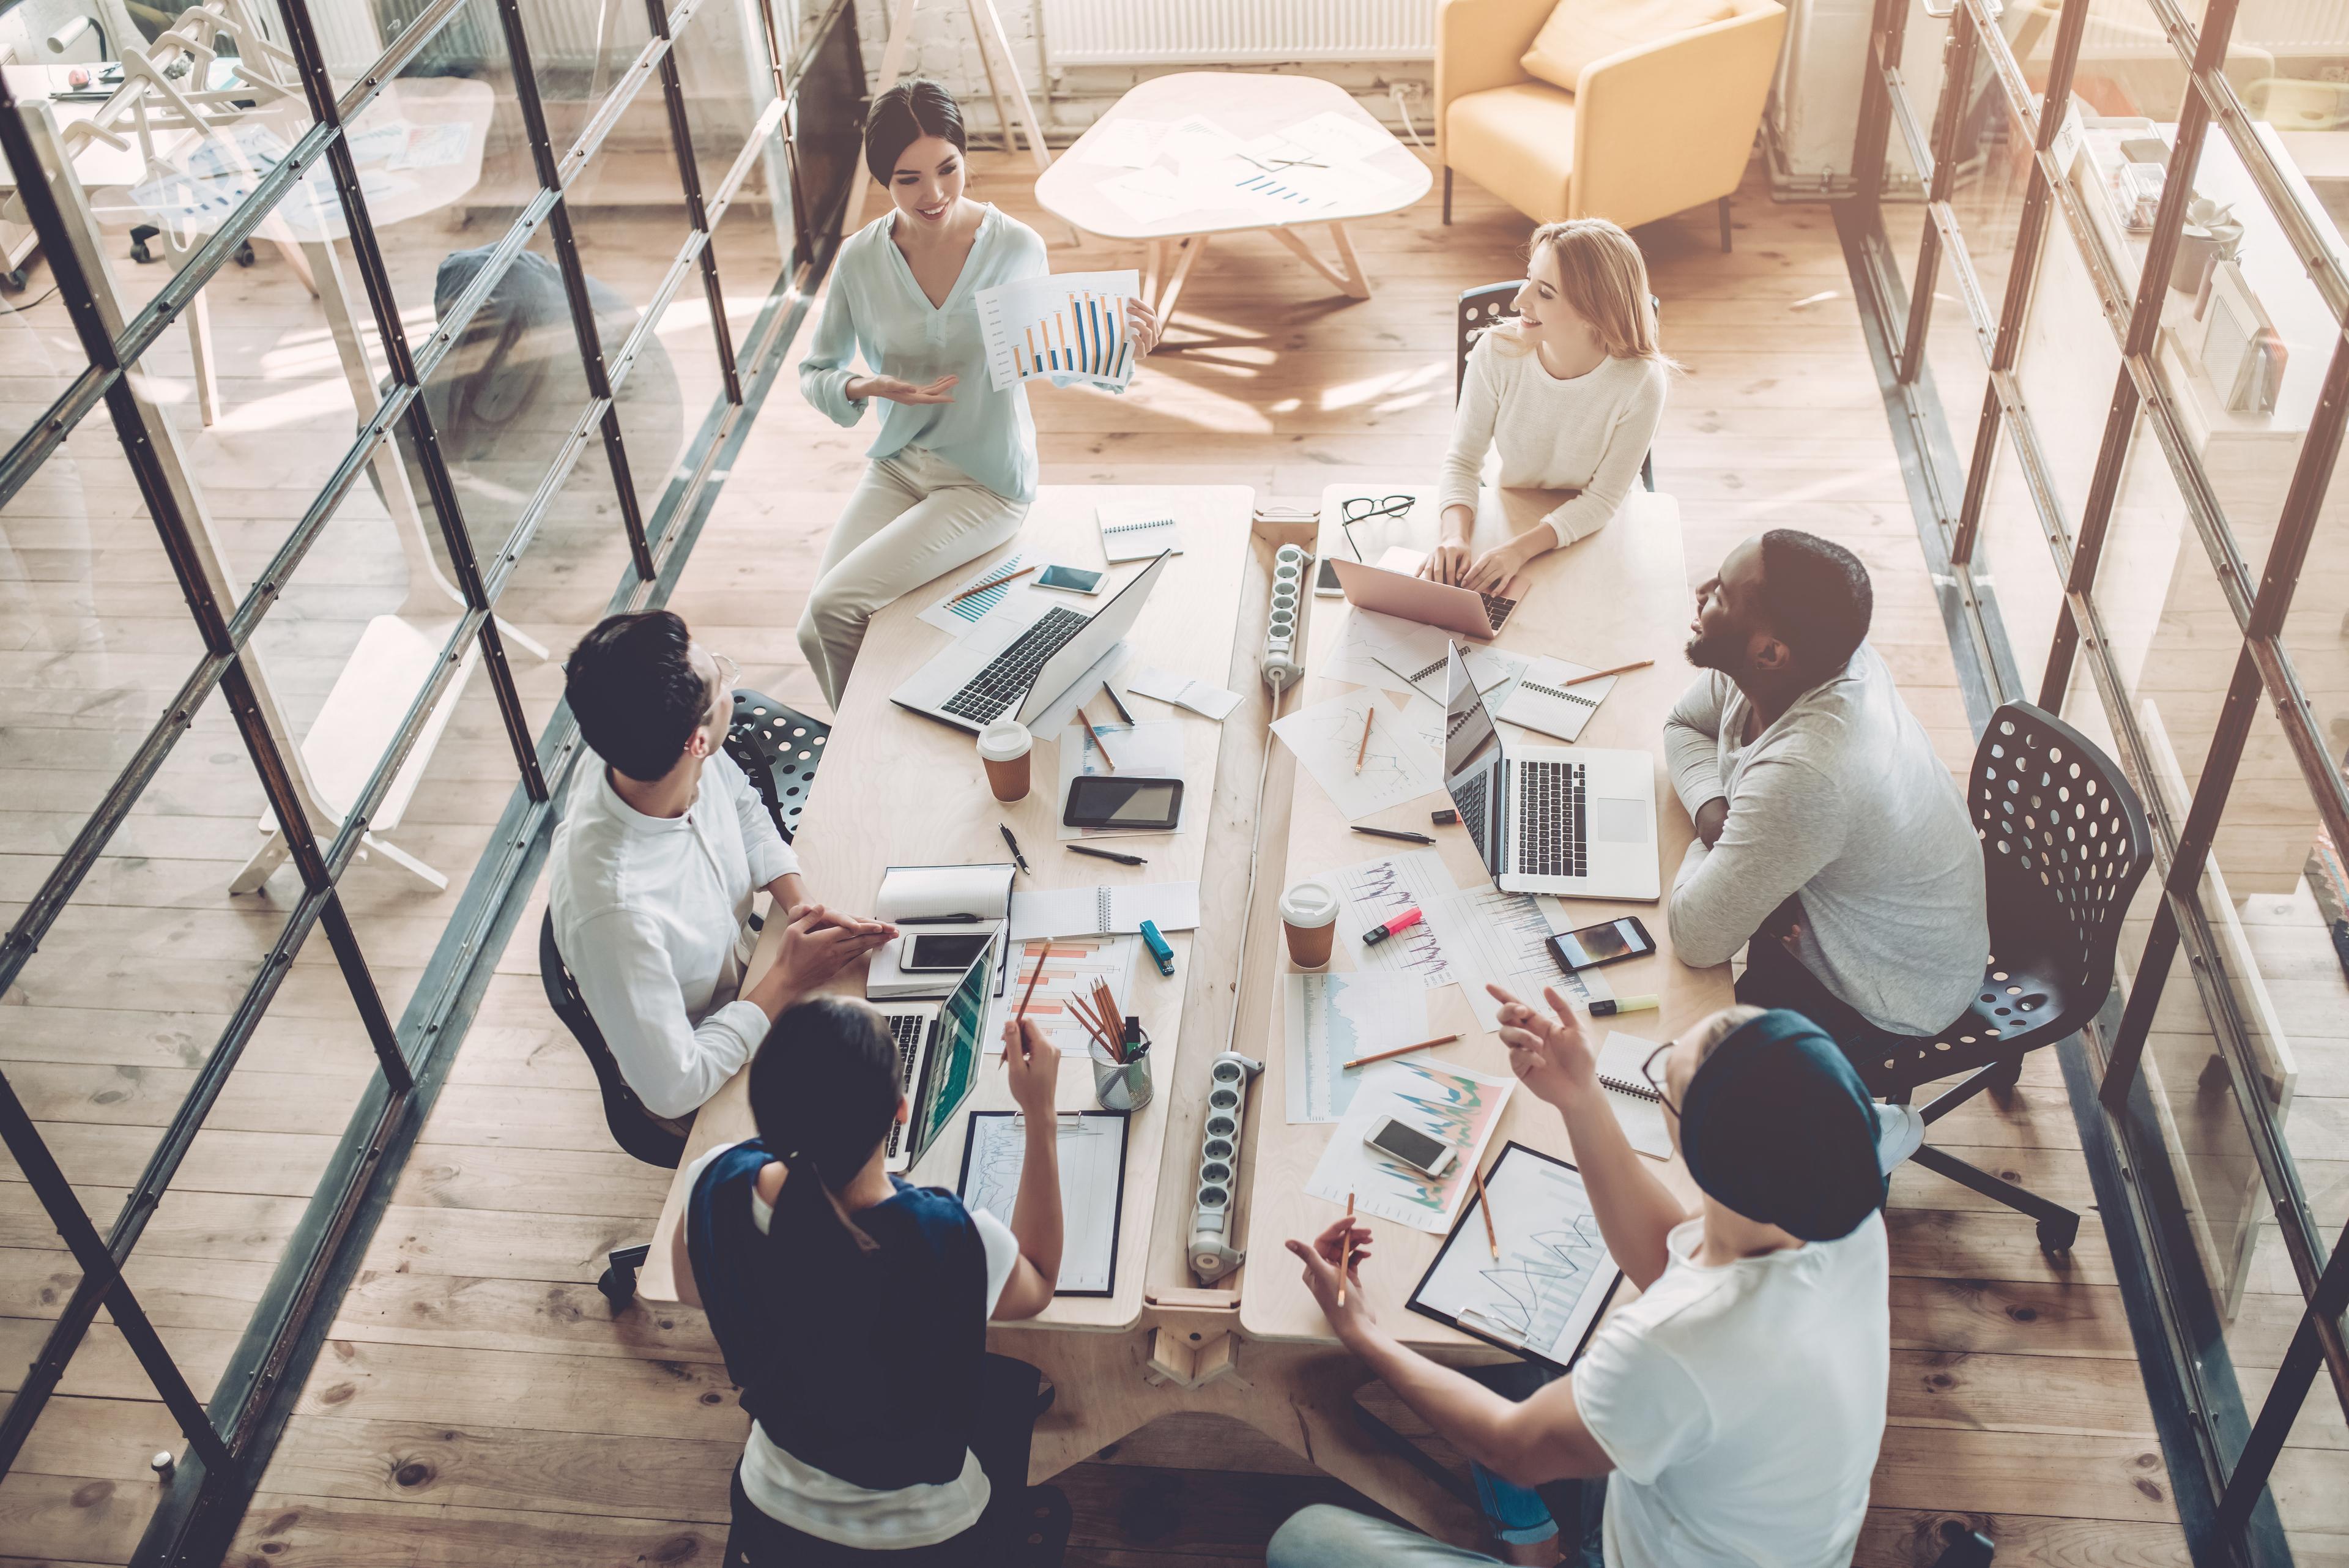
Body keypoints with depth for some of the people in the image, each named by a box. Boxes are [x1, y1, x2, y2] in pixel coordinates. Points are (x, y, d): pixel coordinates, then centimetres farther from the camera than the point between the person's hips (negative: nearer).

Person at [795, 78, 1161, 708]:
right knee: (814, 635, -12)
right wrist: (863, 388, -21)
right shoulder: (861, 259, -7)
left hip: (987, 483, -3)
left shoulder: (1016, 247, -13)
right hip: (897, 467, 4)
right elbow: (814, 374, 4)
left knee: (833, 607, -20)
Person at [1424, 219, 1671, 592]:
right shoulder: (1496, 352, -19)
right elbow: (1463, 461, -11)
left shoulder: (1639, 386, -24)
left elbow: (1602, 499, -17)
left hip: (1595, 533, -2)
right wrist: (1454, 536, -31)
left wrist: (1520, 549, -31)